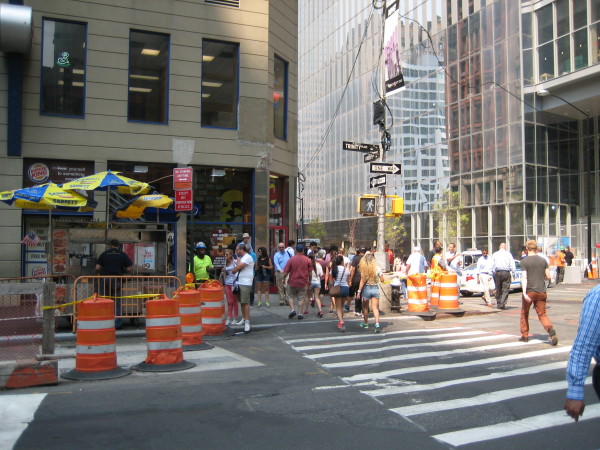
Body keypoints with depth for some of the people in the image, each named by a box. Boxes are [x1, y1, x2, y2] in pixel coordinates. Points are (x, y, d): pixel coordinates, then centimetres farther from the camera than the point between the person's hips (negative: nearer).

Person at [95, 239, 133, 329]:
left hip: (105, 279, 1)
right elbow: (129, 268, 0)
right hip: (117, 280, -1)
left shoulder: (104, 254, 6)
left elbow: (97, 268, 0)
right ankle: (117, 323, 5)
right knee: (117, 302, 5)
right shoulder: (122, 254, 4)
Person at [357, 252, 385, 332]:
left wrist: (359, 291, -4)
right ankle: (377, 324, -16)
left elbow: (362, 281, -10)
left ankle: (366, 323, 29)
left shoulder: (364, 269, -11)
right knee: (375, 307, 1)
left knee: (365, 307, 17)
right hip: (375, 288, 1)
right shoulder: (377, 268, -5)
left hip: (366, 288, -1)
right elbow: (382, 280, 0)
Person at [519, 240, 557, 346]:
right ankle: (551, 329, -20)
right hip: (541, 291, 3)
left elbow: (524, 278, -15)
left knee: (524, 313, 14)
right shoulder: (543, 260, 5)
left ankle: (524, 336, 18)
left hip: (529, 292, -3)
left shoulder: (524, 262, -7)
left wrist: (524, 292, -20)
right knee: (542, 314, 7)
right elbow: (548, 276, 5)